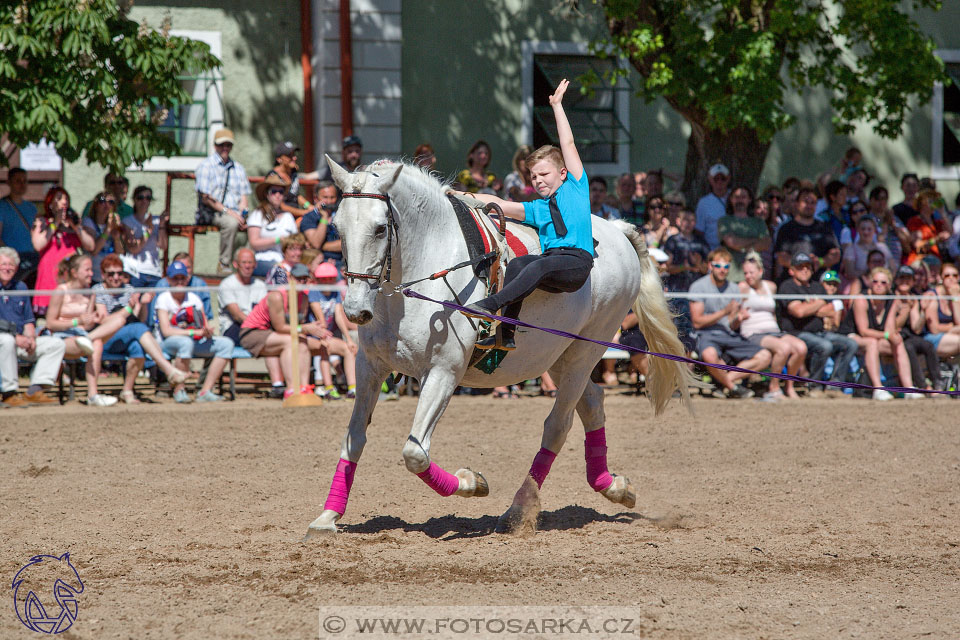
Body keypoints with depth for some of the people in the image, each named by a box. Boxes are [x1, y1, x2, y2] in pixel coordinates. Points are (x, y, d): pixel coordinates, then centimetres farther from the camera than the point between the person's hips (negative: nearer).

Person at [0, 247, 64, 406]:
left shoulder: (20, 287, 18)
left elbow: (28, 320, 18)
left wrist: (30, 337, -4)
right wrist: (15, 337, -21)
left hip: (21, 340, 7)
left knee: (56, 344, -8)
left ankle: (35, 391, -18)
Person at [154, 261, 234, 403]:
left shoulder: (194, 298, 8)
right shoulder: (164, 298, -6)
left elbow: (205, 328, 2)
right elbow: (166, 330, -18)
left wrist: (208, 332, -24)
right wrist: (194, 332, -26)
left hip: (194, 342, 6)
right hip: (167, 343, -6)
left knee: (226, 344, -13)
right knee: (186, 343, -40)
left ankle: (205, 391, -20)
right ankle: (178, 390, -25)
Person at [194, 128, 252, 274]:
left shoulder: (238, 168, 20)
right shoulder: (207, 165, 2)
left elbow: (244, 196, 16)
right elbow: (206, 198, -6)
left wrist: (242, 214, -6)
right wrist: (227, 211, -16)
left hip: (235, 214, 5)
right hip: (211, 214, -5)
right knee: (231, 223, -37)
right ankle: (224, 265, -30)